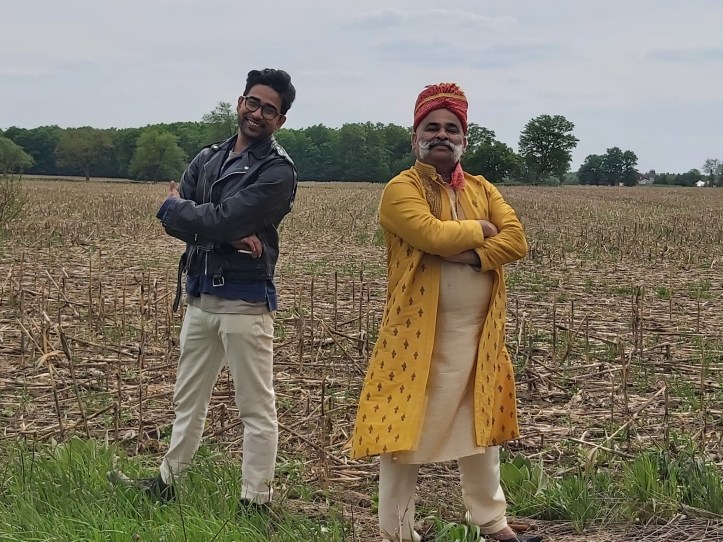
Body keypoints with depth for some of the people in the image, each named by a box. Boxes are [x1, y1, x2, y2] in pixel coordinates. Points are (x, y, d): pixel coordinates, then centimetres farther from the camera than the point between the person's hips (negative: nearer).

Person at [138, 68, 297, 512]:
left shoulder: (278, 171, -9)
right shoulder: (208, 159, 13)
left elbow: (224, 220, -19)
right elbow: (174, 222, 1)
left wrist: (176, 207, -2)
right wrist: (228, 235, -15)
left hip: (245, 299, -7)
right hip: (199, 295, 7)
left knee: (257, 408, -1)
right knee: (189, 397, 19)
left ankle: (255, 502, 5)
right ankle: (167, 481, 32)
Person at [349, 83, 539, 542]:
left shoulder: (482, 190, 11)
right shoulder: (402, 189, -7)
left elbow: (517, 241, -3)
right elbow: (433, 234, -25)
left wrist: (470, 255, -18)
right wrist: (481, 229, -8)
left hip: (478, 333, 6)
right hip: (419, 332, -5)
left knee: (481, 429, 17)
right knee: (405, 431, 1)